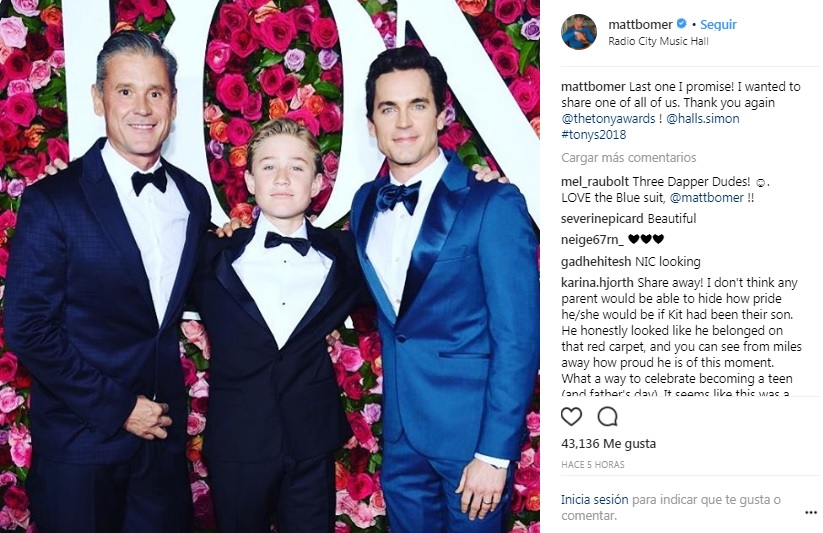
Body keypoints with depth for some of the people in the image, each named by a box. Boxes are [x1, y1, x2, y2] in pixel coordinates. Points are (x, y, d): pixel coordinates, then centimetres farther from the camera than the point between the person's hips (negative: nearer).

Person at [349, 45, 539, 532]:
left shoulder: (493, 204, -13)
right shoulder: (366, 204, 5)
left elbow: (517, 338, -14)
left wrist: (495, 453, -15)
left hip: (471, 430, -5)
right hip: (401, 435, 5)